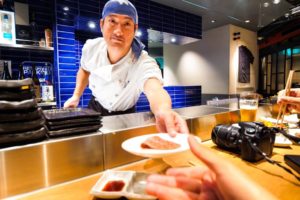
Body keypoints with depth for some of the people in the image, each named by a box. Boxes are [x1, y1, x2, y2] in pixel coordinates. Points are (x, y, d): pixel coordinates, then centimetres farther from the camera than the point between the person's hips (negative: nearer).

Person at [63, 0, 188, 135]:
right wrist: (76, 96, 2)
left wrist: (163, 111, -79)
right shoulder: (91, 47, -19)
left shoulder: (144, 63, -35)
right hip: (94, 109, 3)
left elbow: (154, 90, -58)